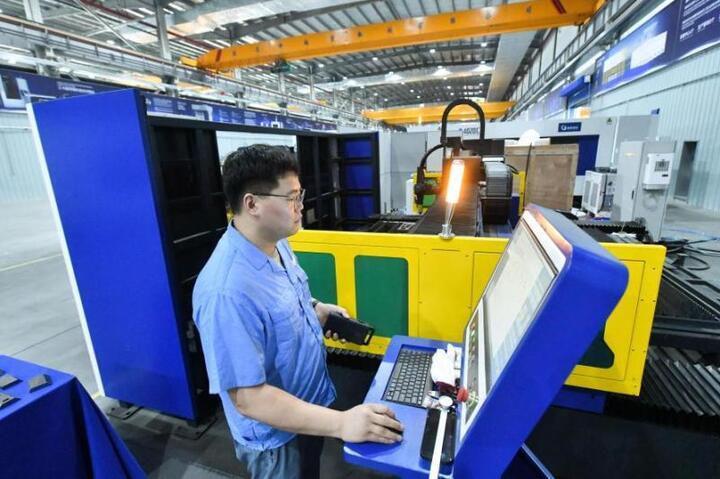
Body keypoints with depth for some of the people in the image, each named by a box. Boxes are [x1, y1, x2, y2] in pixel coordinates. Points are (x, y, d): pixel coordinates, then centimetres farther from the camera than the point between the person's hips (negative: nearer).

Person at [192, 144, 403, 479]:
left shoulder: (277, 243, -7)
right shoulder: (227, 293, -36)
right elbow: (248, 398, -31)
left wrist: (318, 310, -4)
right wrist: (340, 423, -33)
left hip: (312, 402, 8)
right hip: (276, 438, -7)